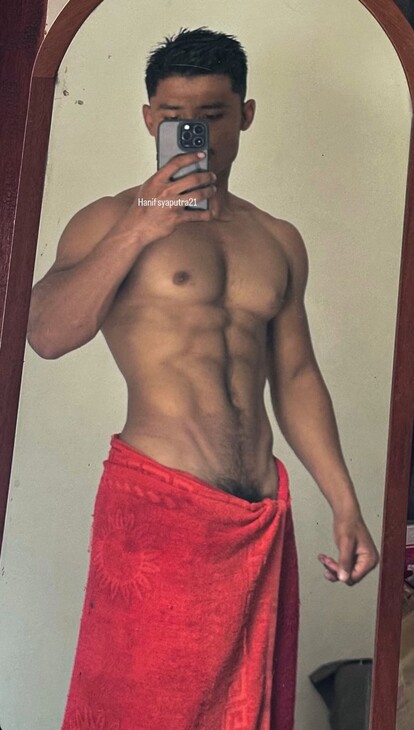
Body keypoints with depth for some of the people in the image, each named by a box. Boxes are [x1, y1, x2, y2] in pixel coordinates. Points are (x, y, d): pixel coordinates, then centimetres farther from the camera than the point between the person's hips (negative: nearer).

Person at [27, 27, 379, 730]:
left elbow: (295, 376, 15)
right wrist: (139, 229, -23)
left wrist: (345, 505, 11)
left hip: (262, 514, 5)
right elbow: (47, 335, -15)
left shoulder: (278, 240, 14)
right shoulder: (111, 219, 0)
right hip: (154, 503, -4)